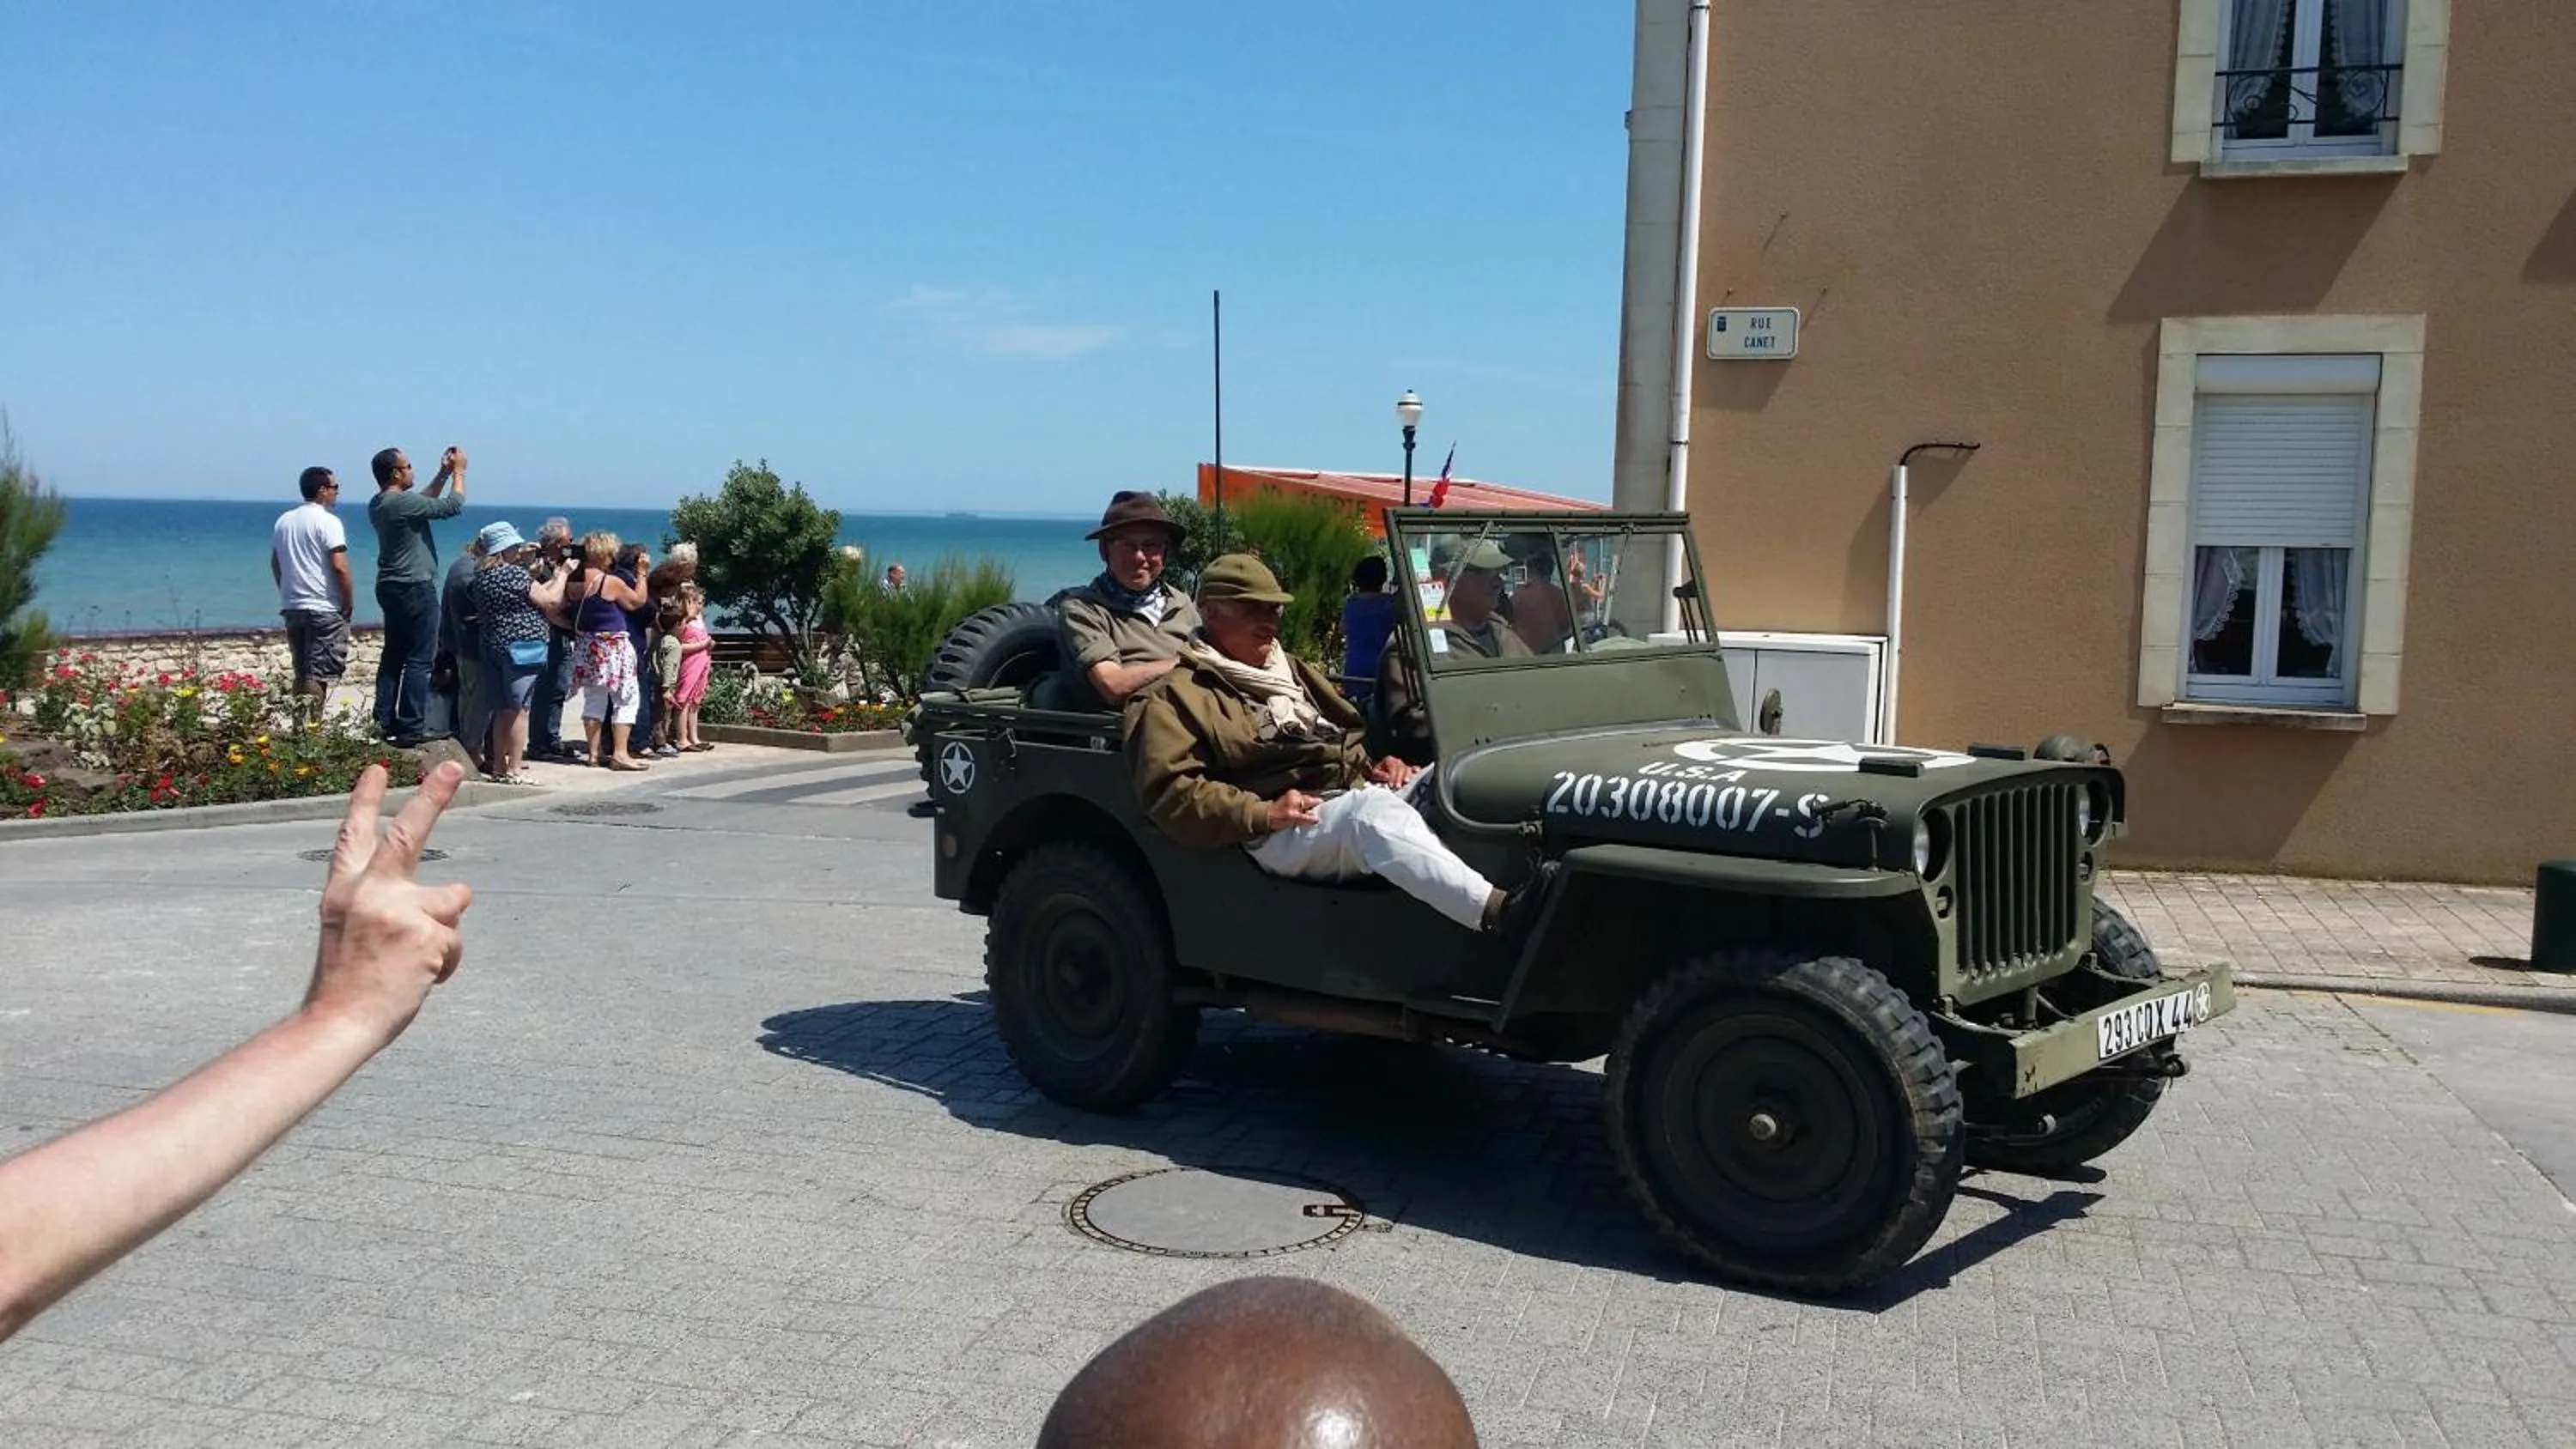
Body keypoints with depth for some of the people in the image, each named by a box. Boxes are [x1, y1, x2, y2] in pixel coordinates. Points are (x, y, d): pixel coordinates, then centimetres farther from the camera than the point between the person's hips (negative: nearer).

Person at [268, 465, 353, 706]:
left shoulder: (283, 521, 12)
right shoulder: (328, 521, -11)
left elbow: (275, 564, 19)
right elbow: (339, 567, -18)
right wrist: (349, 603, -8)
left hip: (292, 607, 7)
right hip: (325, 609, -7)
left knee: (301, 674, 14)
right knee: (318, 676, -7)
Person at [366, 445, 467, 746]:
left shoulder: (378, 504, 10)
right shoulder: (403, 502, -19)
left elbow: (424, 503, 24)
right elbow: (452, 506, -12)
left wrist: (443, 474, 23)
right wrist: (458, 471, 0)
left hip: (390, 587, 10)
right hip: (416, 588, -10)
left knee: (393, 655, 13)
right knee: (419, 659, -6)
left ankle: (384, 722, 14)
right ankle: (412, 728, -7)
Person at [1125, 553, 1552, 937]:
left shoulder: (1294, 671, 27)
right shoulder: (1176, 696, 4)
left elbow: (1351, 733, 29)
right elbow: (1167, 792, -8)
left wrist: (1376, 765, 5)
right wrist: (1263, 814, -17)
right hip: (1284, 835, -7)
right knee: (1372, 811, -37)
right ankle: (1499, 913, -52)